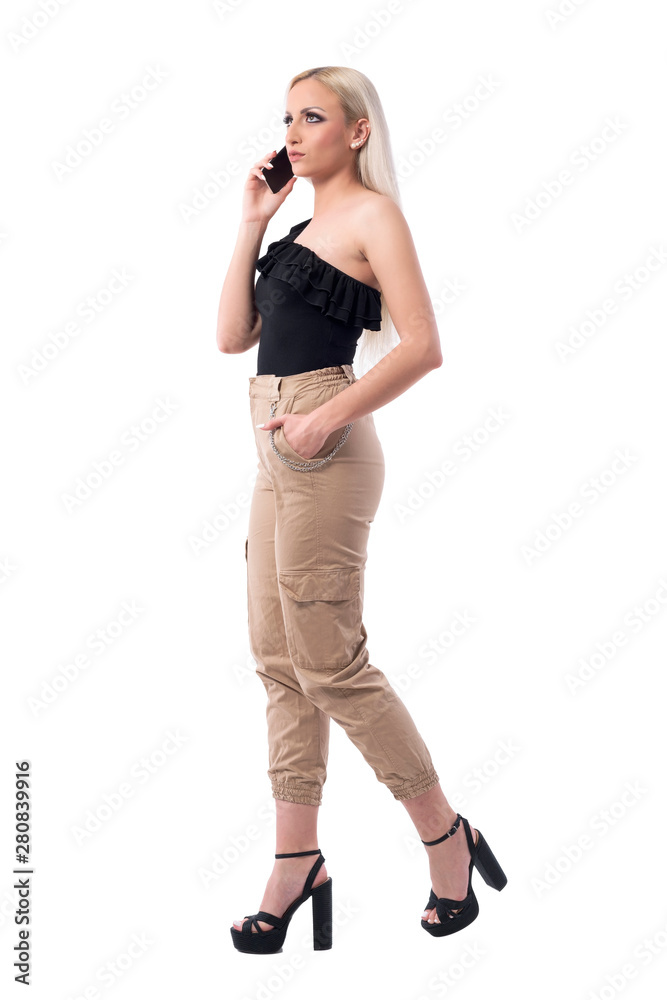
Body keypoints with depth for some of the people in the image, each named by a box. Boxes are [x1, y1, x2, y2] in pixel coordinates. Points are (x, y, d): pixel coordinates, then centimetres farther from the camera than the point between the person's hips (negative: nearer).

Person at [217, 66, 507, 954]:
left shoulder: (371, 214, -6)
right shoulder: (302, 224, 18)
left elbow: (423, 347, -15)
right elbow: (232, 335, 11)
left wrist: (330, 417, -21)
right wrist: (251, 223, 9)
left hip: (325, 450, -9)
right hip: (277, 453, 9)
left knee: (329, 664, -5)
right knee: (279, 660, 9)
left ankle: (448, 839, 9)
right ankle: (297, 864, 17)